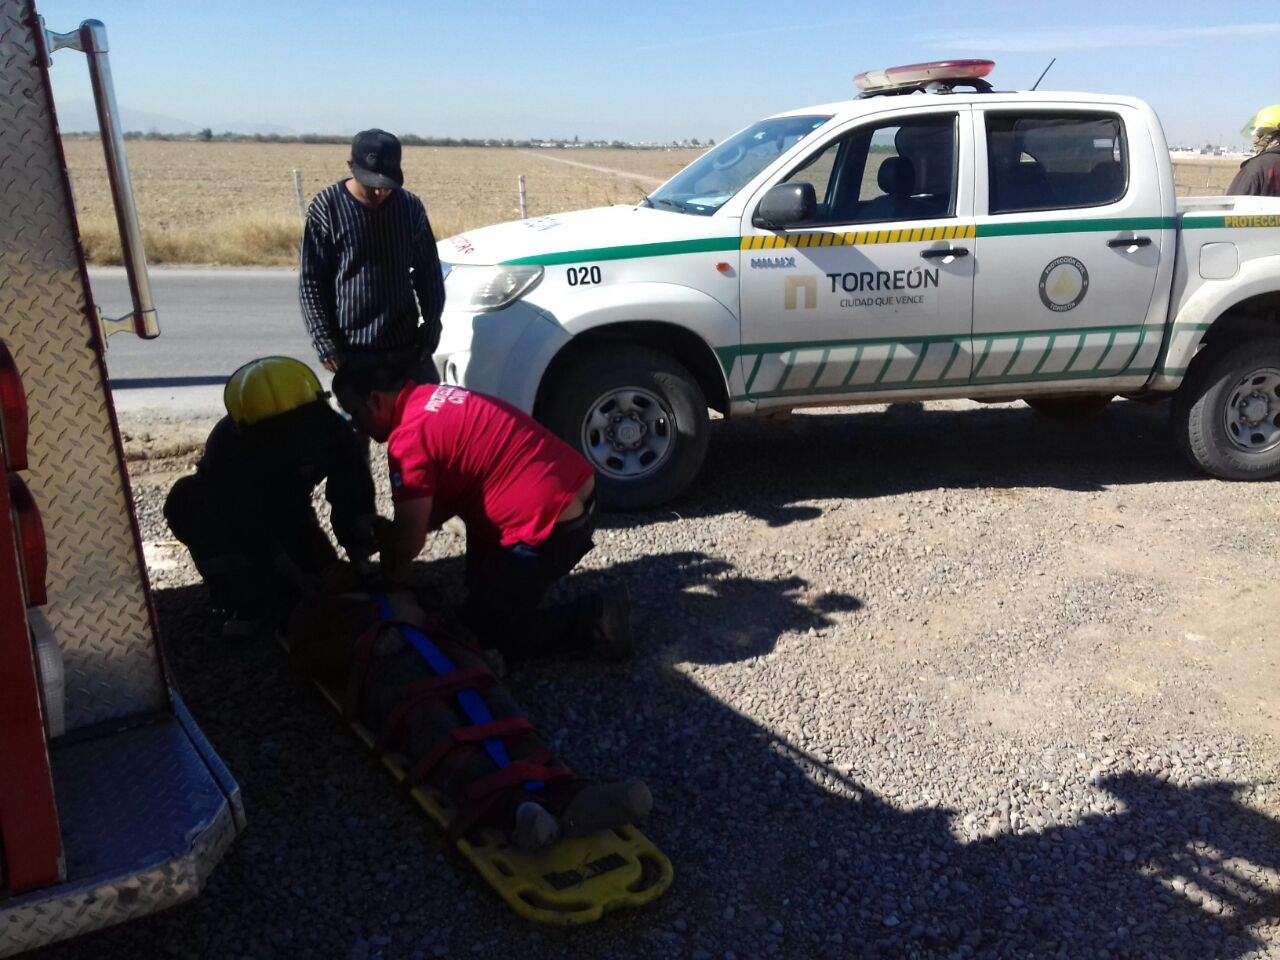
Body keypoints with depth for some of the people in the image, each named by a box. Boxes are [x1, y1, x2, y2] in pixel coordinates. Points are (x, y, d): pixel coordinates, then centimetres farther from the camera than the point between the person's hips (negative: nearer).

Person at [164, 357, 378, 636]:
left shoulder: (332, 431, -28)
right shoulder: (227, 448, -37)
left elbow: (354, 501, -21)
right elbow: (250, 531, -35)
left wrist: (362, 564, -29)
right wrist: (299, 579, -37)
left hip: (289, 511, 3)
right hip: (233, 517, -3)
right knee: (185, 502, -34)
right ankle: (248, 605, -24)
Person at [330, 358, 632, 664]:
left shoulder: (409, 437, -15)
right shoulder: (434, 398, 14)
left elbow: (410, 539, -11)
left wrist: (394, 570, 9)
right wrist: (391, 532, 18)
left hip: (552, 523, -10)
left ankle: (596, 619, 1)